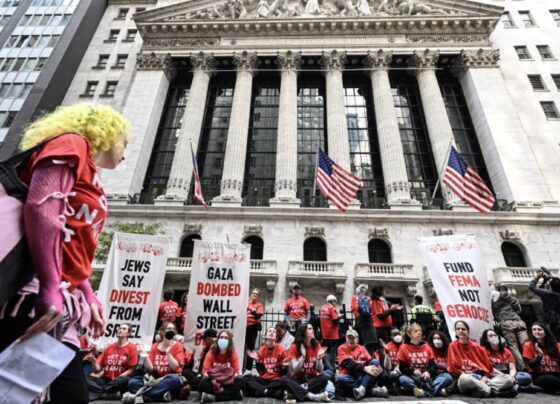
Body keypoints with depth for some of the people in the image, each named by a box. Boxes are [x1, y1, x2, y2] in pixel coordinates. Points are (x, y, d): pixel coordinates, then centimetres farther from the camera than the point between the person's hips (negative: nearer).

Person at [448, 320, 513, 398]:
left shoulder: (477, 347, 10)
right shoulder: (453, 346, 0)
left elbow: (487, 365, 11)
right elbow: (453, 367, -4)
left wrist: (484, 378, -5)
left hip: (482, 376, 5)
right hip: (466, 376, -5)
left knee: (508, 379, -13)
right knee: (464, 379, -41)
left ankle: (479, 388, -27)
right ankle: (489, 389, -24)